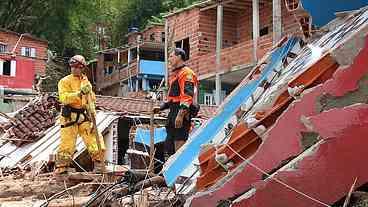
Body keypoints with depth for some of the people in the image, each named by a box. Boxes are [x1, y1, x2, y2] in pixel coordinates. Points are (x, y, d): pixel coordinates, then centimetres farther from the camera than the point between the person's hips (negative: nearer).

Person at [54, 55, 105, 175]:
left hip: (84, 116, 4)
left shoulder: (86, 82, 15)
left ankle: (98, 165, 11)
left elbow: (91, 101, 15)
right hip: (69, 117, -4)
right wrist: (79, 93, -27)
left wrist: (93, 116, 5)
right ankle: (61, 169, 9)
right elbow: (63, 98, -16)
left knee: (94, 139, -1)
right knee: (67, 144, -3)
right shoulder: (65, 81, 0)